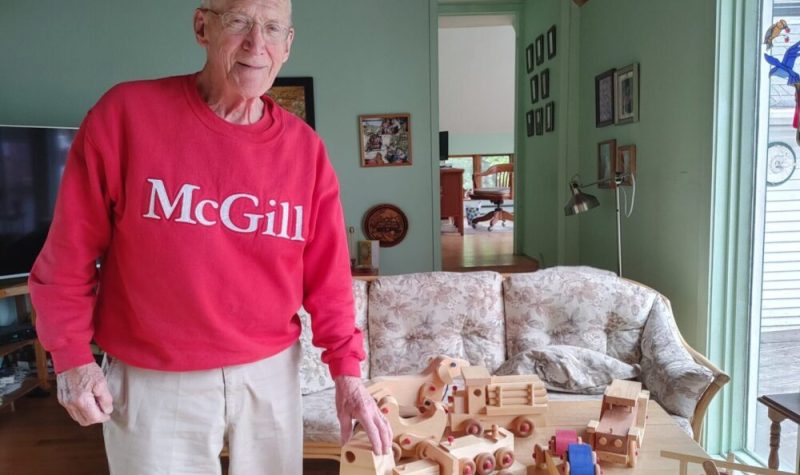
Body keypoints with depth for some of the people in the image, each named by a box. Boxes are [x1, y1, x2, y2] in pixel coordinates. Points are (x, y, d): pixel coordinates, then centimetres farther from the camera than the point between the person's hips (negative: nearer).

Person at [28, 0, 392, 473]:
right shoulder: (126, 113, -10)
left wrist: (346, 370, -3)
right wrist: (72, 356, -5)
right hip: (153, 380, -2)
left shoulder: (305, 147, -2)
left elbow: (326, 276, 1)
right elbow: (70, 251, -4)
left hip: (272, 372, 3)